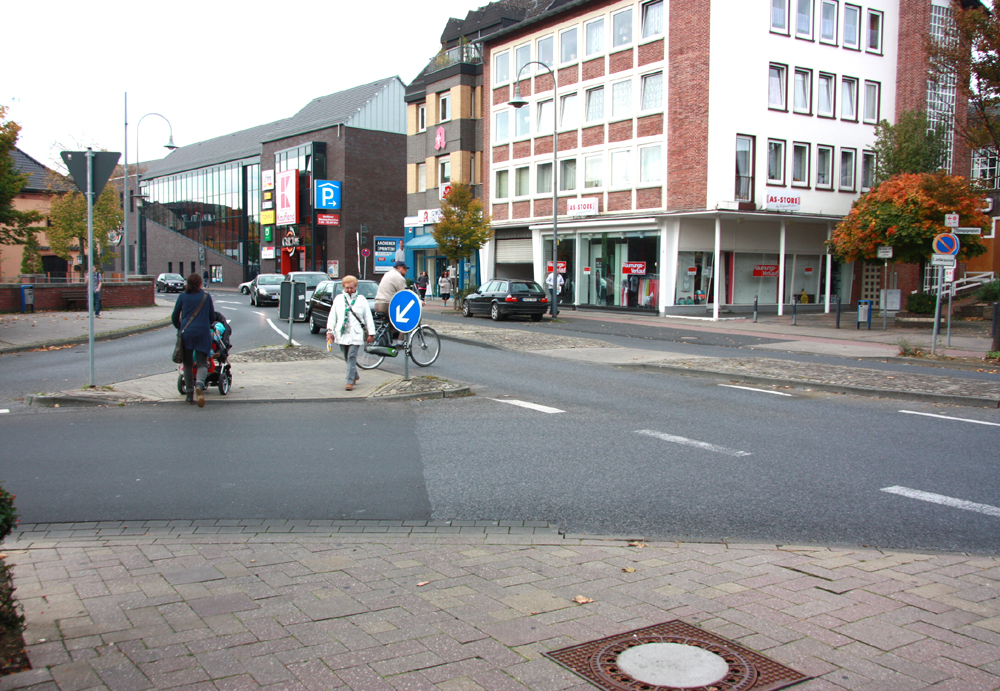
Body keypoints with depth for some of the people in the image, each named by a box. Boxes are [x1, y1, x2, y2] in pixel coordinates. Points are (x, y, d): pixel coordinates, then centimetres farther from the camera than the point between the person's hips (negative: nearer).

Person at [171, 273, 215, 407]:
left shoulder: (183, 296, 6)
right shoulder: (206, 296, 6)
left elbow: (175, 317, 10)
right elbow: (212, 315, 13)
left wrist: (179, 328, 29)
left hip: (186, 332, 1)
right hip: (203, 332, -1)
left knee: (187, 364, 12)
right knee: (202, 363, 1)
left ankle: (190, 394, 12)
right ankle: (200, 383, -30)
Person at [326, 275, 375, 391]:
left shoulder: (361, 300, 7)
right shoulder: (338, 299, 13)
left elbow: (368, 317, 6)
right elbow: (332, 316, 11)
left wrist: (371, 333, 0)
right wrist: (330, 330, 1)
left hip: (356, 335, -3)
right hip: (342, 334, 3)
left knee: (352, 357, -12)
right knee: (347, 358, 10)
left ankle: (350, 381, -13)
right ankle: (355, 375, 31)